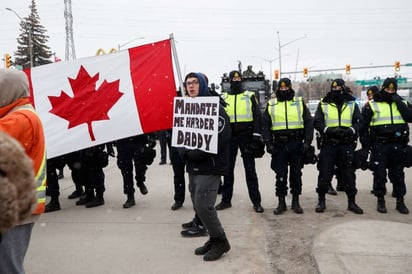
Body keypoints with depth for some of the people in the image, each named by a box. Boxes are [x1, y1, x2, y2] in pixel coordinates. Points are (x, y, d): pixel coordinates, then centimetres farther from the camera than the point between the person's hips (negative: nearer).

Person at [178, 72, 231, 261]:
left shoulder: (215, 108, -9)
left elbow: (219, 139, -19)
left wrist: (194, 154, -18)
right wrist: (185, 153, -4)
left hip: (209, 167, -7)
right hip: (193, 167, 8)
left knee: (204, 206, -9)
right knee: (198, 206, 11)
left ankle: (220, 241, 10)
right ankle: (214, 239, 26)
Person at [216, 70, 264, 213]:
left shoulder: (250, 96, 6)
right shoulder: (223, 98, 10)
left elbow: (257, 116, 1)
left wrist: (256, 134, -10)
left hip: (246, 135, -2)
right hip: (229, 136, 2)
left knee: (250, 169, 1)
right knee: (228, 169, 8)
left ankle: (256, 201, 7)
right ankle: (226, 200, 18)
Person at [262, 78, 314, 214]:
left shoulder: (300, 103, 7)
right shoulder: (271, 105, 7)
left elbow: (309, 123, 5)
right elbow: (265, 126, 6)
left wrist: (307, 141, -5)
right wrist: (268, 143, -4)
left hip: (296, 144, 0)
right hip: (279, 145, 0)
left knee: (296, 174, 8)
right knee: (280, 175, 3)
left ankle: (295, 201, 20)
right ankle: (281, 203, 13)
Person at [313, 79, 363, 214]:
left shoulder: (352, 104, 10)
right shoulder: (323, 104, 5)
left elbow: (359, 122, 4)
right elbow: (317, 122, -1)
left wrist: (351, 130, -16)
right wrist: (328, 130, -19)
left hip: (347, 144, 1)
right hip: (328, 144, -1)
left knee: (349, 173, 5)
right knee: (325, 173, 2)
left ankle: (351, 202, 18)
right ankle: (321, 201, 16)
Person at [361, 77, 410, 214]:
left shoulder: (400, 103, 13)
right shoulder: (371, 105, 2)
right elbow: (364, 126, 0)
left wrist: (399, 102, -7)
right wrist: (365, 146, -5)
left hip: (397, 145, 3)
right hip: (379, 145, -3)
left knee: (398, 174, 9)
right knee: (379, 174, 2)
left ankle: (400, 201, 18)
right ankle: (380, 200, 14)